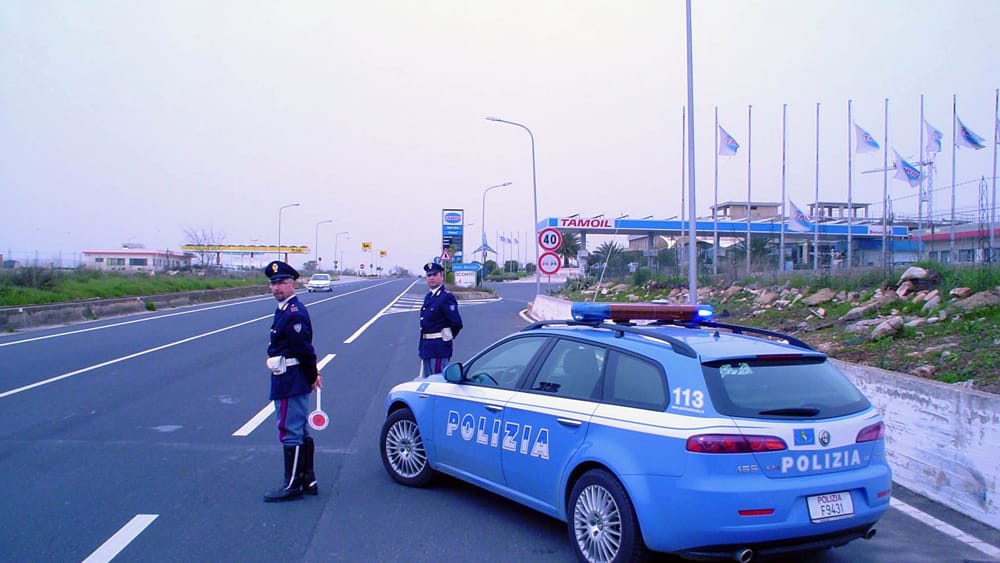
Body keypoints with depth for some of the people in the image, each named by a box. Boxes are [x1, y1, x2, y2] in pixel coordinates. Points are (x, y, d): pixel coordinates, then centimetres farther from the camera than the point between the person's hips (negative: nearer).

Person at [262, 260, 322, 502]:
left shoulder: (293, 314, -20)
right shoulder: (286, 310, 14)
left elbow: (304, 350, -20)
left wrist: (312, 376, -9)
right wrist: (311, 375, 14)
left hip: (291, 383, -11)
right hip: (290, 382, 11)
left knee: (290, 432, -3)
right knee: (301, 432, 16)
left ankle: (292, 485, 4)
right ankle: (308, 480, 25)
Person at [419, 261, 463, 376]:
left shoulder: (446, 297, -15)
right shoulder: (428, 297, 13)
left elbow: (456, 324, -18)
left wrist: (446, 338, -4)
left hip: (439, 349, -9)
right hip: (427, 348, 9)